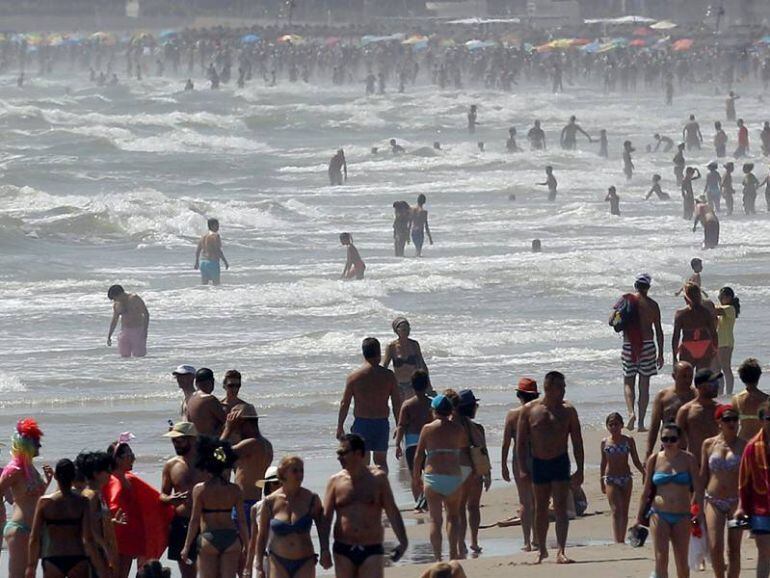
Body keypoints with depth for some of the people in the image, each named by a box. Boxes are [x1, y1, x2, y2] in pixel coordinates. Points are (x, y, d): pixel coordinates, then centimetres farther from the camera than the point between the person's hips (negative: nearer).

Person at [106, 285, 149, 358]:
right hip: (125, 332, 5)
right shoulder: (116, 304, 7)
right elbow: (114, 320, 16)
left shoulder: (134, 299, -9)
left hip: (137, 330, -5)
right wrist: (109, 336, 11)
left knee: (139, 356, -9)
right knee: (124, 356, -5)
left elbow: (146, 314, -9)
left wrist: (145, 330, -18)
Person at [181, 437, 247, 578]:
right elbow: (241, 520, 2)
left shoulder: (200, 489, -6)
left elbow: (195, 520, -4)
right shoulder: (234, 489, 1)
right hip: (231, 538, 2)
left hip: (208, 539, -2)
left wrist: (187, 546, 4)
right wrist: (246, 545, 11)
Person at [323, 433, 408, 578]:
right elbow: (326, 517, 1)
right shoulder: (336, 481, 3)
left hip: (371, 550, -2)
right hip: (343, 550, 2)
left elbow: (392, 512, 1)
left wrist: (403, 542, -9)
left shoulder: (378, 478, 0)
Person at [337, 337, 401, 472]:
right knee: (381, 460, 17)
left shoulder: (354, 376, -6)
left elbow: (344, 404, -3)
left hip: (362, 423, -1)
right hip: (382, 424, 1)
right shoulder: (388, 375, -3)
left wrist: (340, 427, 6)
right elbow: (397, 404, 0)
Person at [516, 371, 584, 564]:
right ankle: (541, 550, 23)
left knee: (560, 508, -10)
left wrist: (580, 470, -2)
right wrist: (522, 468, -6)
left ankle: (561, 552, -13)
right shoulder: (529, 410, -1)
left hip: (560, 463, -1)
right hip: (538, 464, 1)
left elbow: (577, 442, 3)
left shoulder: (567, 410, 0)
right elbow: (521, 441, 1)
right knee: (540, 510, 9)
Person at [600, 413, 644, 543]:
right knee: (616, 510, -13)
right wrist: (601, 480, 12)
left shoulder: (629, 441, 1)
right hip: (611, 479, -2)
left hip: (626, 478, 2)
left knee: (624, 512, 7)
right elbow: (603, 463, 10)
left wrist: (644, 472, -12)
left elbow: (636, 461, 3)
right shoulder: (605, 442, 2)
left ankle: (622, 540, 16)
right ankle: (618, 541, -21)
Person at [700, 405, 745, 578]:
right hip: (713, 501, 1)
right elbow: (703, 475, 9)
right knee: (715, 547, -8)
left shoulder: (743, 446, 0)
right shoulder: (709, 444, 4)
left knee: (734, 549, 1)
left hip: (736, 501, -1)